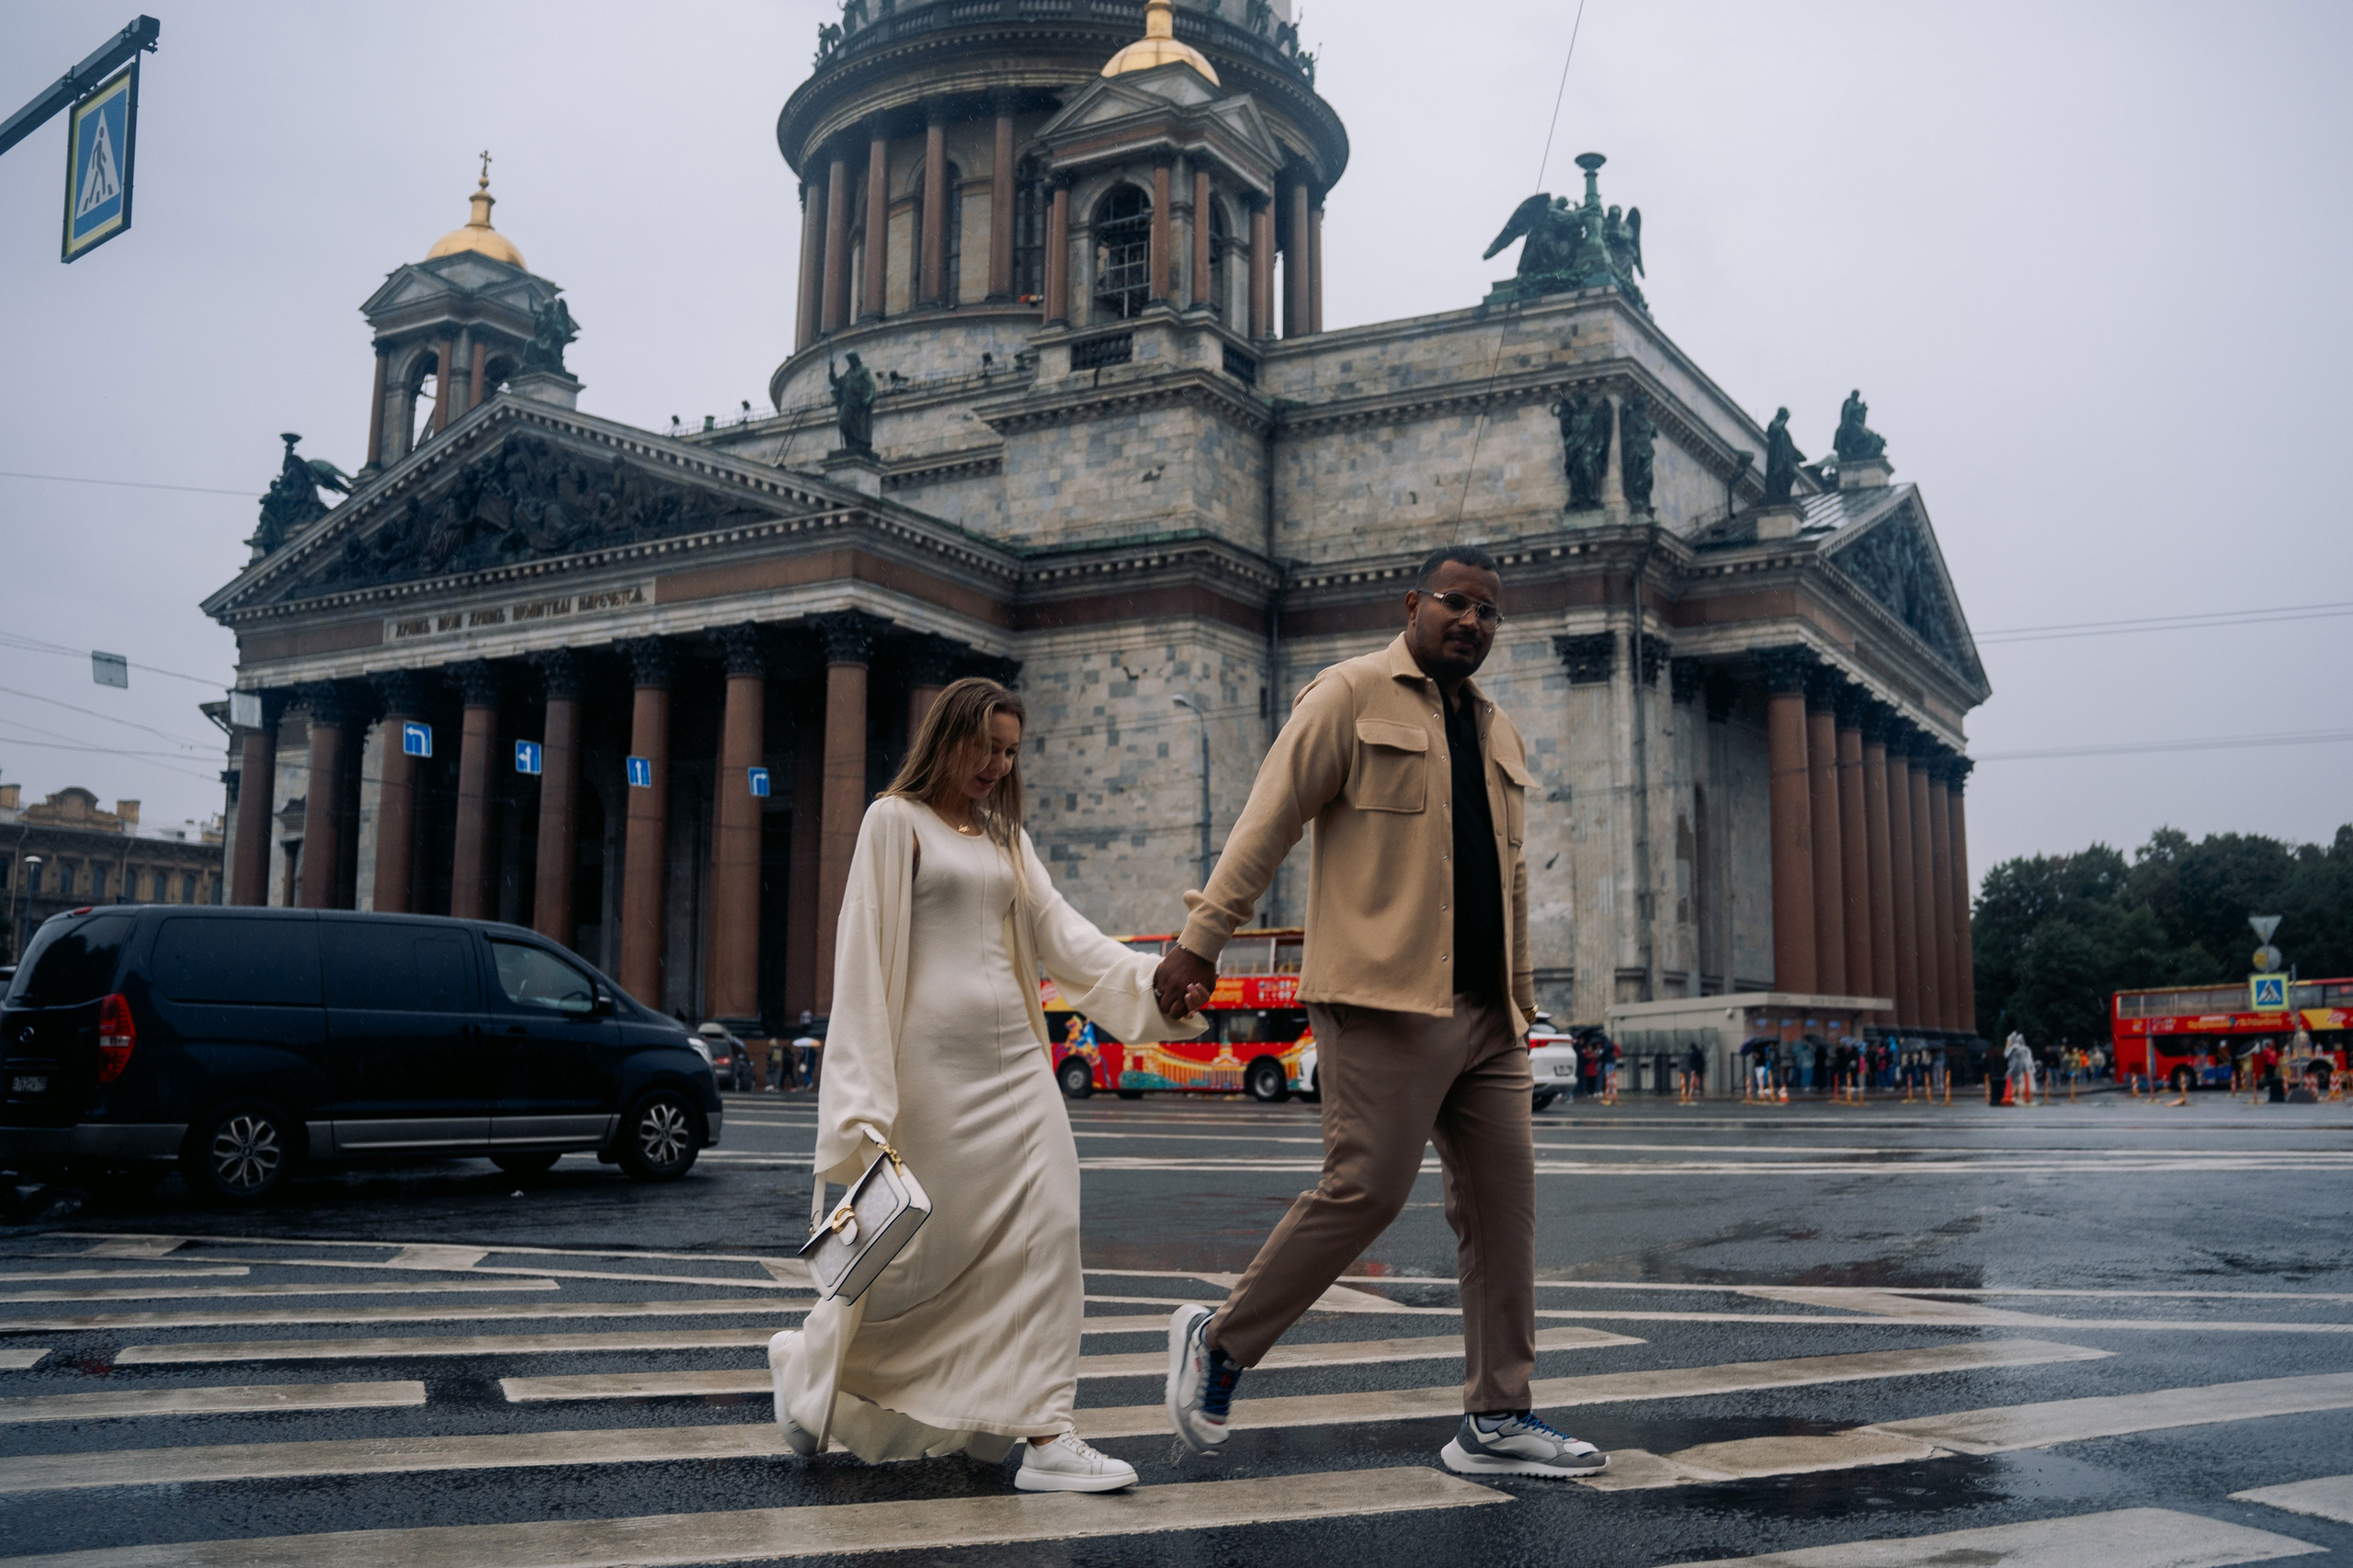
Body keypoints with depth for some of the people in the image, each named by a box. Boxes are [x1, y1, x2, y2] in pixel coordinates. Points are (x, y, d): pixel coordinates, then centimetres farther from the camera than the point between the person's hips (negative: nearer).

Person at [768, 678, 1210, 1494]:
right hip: (936, 1056, -6)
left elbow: (1060, 933, 8)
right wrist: (868, 1097, -14)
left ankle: (1040, 1433, 0)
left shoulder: (1007, 839, 18)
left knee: (1044, 1227, -3)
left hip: (1013, 1057, 6)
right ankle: (808, 1358, 27)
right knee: (930, 1242, 1)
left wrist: (1154, 980, -8)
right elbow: (868, 945, -6)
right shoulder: (896, 821, -1)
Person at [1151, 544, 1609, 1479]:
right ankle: (1218, 1344, 7)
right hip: (1386, 999, -7)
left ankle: (1496, 1422, 13)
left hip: (1482, 1013, 8)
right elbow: (1269, 819, -6)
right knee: (1366, 1189, -11)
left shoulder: (1497, 733, 22)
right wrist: (1202, 937, -11)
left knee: (1503, 1200, 4)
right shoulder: (1352, 695, 1)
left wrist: (1520, 995, 22)